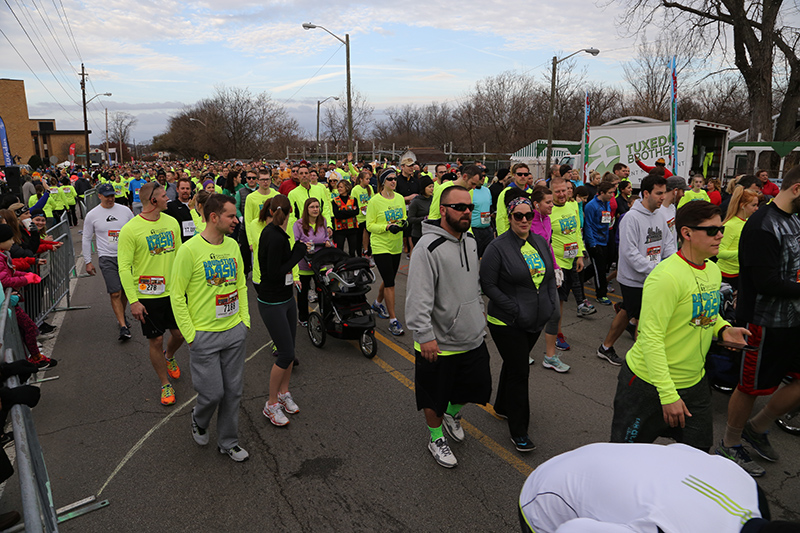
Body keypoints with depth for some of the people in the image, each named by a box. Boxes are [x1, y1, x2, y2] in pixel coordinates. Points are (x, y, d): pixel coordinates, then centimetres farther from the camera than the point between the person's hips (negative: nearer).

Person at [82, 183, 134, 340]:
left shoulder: (125, 210, 4)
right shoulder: (92, 215, 1)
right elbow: (86, 239, 7)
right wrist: (88, 262, 5)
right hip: (107, 258, -2)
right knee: (115, 293, -10)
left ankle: (122, 316, 35)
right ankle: (123, 326, -9)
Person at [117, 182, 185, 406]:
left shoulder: (172, 222, 2)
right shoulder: (130, 230, -14)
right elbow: (124, 268, -13)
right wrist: (133, 300, -17)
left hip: (173, 291, 5)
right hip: (148, 295, -5)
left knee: (180, 333, 13)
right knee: (156, 341, 6)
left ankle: (169, 356, 48)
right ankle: (166, 385, 24)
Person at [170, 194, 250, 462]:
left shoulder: (233, 245, 4)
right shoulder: (189, 250, -14)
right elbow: (177, 295, -9)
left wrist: (244, 319, 8)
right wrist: (190, 334, -10)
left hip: (235, 331, 5)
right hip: (205, 335, -5)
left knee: (233, 390, 12)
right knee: (212, 393, 2)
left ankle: (228, 442, 31)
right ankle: (199, 420, 37)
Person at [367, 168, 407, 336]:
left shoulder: (400, 198, 6)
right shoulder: (375, 201, -10)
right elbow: (369, 225, -9)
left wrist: (402, 223, -7)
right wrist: (387, 227, -24)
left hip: (396, 246, 6)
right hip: (380, 246, -6)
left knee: (388, 279, 17)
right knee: (389, 282, -8)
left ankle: (378, 303, 45)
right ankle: (393, 320, 0)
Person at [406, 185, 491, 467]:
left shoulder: (470, 242, 6)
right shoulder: (428, 247, -21)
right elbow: (418, 298, -25)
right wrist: (425, 336, -26)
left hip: (473, 339, 7)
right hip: (439, 344, -7)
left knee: (478, 386, 21)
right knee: (435, 398, 13)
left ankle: (452, 413, 50)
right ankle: (436, 438, 38)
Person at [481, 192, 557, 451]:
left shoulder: (540, 242, 5)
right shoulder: (498, 247, -15)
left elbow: (550, 275, 16)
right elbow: (488, 285, -17)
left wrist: (551, 302, 3)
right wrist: (515, 309, -20)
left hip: (536, 321, 7)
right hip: (508, 323, -6)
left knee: (514, 364, 22)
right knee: (519, 371, -2)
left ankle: (502, 406, 43)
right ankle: (518, 430, 12)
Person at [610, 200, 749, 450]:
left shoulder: (713, 270, 5)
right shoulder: (666, 276, -24)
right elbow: (651, 338, -26)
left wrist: (723, 329, -2)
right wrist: (668, 394, -26)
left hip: (694, 382, 8)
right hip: (650, 384, -8)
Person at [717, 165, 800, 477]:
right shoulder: (763, 226, -20)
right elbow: (767, 282, -25)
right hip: (765, 322, -8)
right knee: (751, 388, 5)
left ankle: (756, 428, 30)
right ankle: (729, 446, 25)